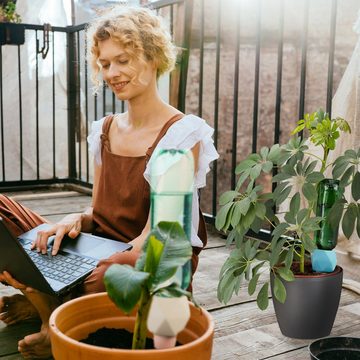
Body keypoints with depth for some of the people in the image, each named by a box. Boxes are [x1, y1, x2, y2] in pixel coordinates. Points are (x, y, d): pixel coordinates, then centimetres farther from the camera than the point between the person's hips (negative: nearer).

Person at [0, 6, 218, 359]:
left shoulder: (183, 134, -11)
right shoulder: (104, 131, 8)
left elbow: (151, 240, -16)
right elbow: (98, 214, 11)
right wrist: (76, 220, -12)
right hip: (100, 252, 5)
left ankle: (42, 302, -7)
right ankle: (48, 301, -1)